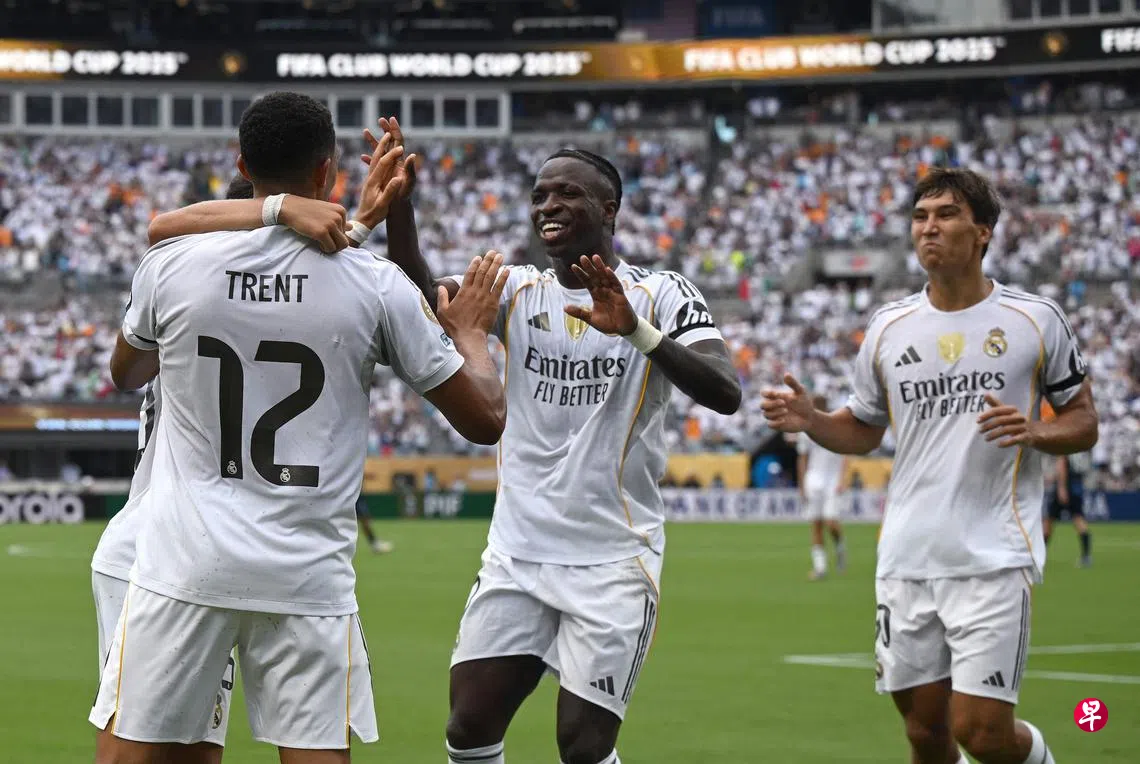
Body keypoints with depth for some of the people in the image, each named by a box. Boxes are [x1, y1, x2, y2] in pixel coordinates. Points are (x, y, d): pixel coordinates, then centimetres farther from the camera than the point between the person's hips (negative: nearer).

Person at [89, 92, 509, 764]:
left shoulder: (170, 266, -1)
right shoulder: (376, 286, -5)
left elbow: (125, 375, 23)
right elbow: (485, 419, 3)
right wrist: (470, 331, 24)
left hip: (183, 567, 1)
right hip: (309, 578, -1)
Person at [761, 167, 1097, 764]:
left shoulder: (1035, 320, 0)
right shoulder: (889, 327, 9)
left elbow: (1083, 423, 6)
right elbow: (862, 430, 20)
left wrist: (1034, 431, -15)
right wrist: (809, 420, -1)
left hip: (994, 558, -4)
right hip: (906, 558, 4)